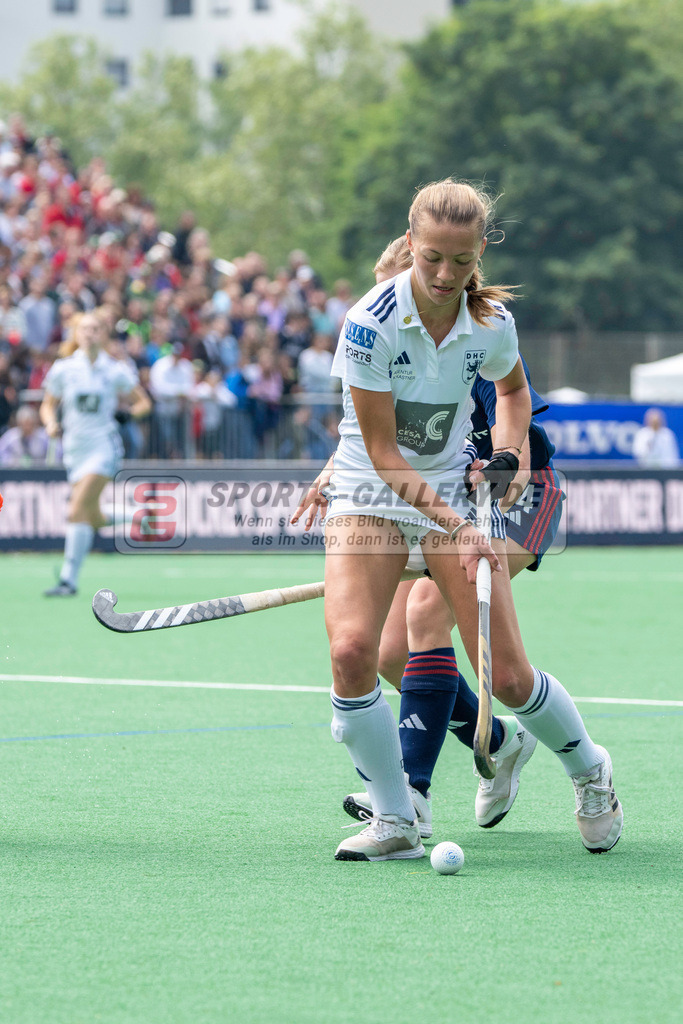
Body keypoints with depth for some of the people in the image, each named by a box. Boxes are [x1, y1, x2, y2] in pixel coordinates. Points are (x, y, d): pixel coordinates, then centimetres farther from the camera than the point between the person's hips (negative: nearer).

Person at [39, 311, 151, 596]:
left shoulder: (117, 370, -2)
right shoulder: (62, 369, 3)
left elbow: (143, 401, 8)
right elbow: (48, 405, 13)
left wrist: (135, 410, -14)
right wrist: (51, 423, -8)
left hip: (104, 446, -4)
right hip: (74, 448, 4)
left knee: (78, 509, -21)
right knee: (95, 520, 11)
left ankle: (69, 579, -22)